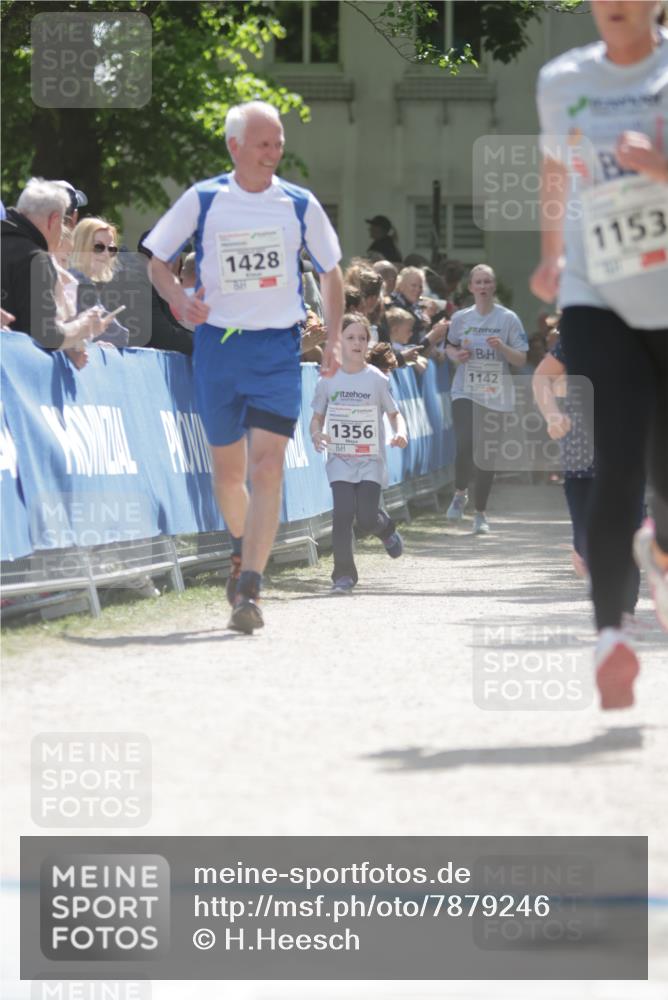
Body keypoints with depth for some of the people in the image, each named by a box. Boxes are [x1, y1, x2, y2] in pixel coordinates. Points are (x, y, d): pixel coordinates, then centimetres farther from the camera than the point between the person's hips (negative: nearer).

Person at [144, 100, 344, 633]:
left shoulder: (300, 204, 2)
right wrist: (178, 296, -13)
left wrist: (333, 339, 3)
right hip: (218, 344, 1)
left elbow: (331, 273, 13)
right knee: (228, 470, 11)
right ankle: (244, 546, 42)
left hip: (278, 348, -1)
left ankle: (249, 589, -17)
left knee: (267, 468, -15)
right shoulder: (203, 200, 0)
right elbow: (158, 261, 8)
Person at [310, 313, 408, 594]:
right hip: (340, 460, 1)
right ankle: (343, 575, -8)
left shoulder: (377, 380, -2)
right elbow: (317, 416, 11)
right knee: (343, 512, -17)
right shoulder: (328, 380, 1)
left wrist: (400, 433, -16)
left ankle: (387, 528, 30)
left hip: (370, 461, -1)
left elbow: (394, 413, 5)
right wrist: (316, 434, -11)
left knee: (367, 518, -9)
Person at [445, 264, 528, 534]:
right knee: (465, 446, -19)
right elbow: (449, 347, 22)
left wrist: (502, 347, -19)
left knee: (486, 453, 4)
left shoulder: (508, 319, -1)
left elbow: (521, 360, -1)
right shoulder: (460, 318, 5)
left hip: (496, 396, 0)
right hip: (465, 392, 0)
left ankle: (480, 514, 17)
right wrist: (456, 355, -1)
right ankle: (460, 494, 8)